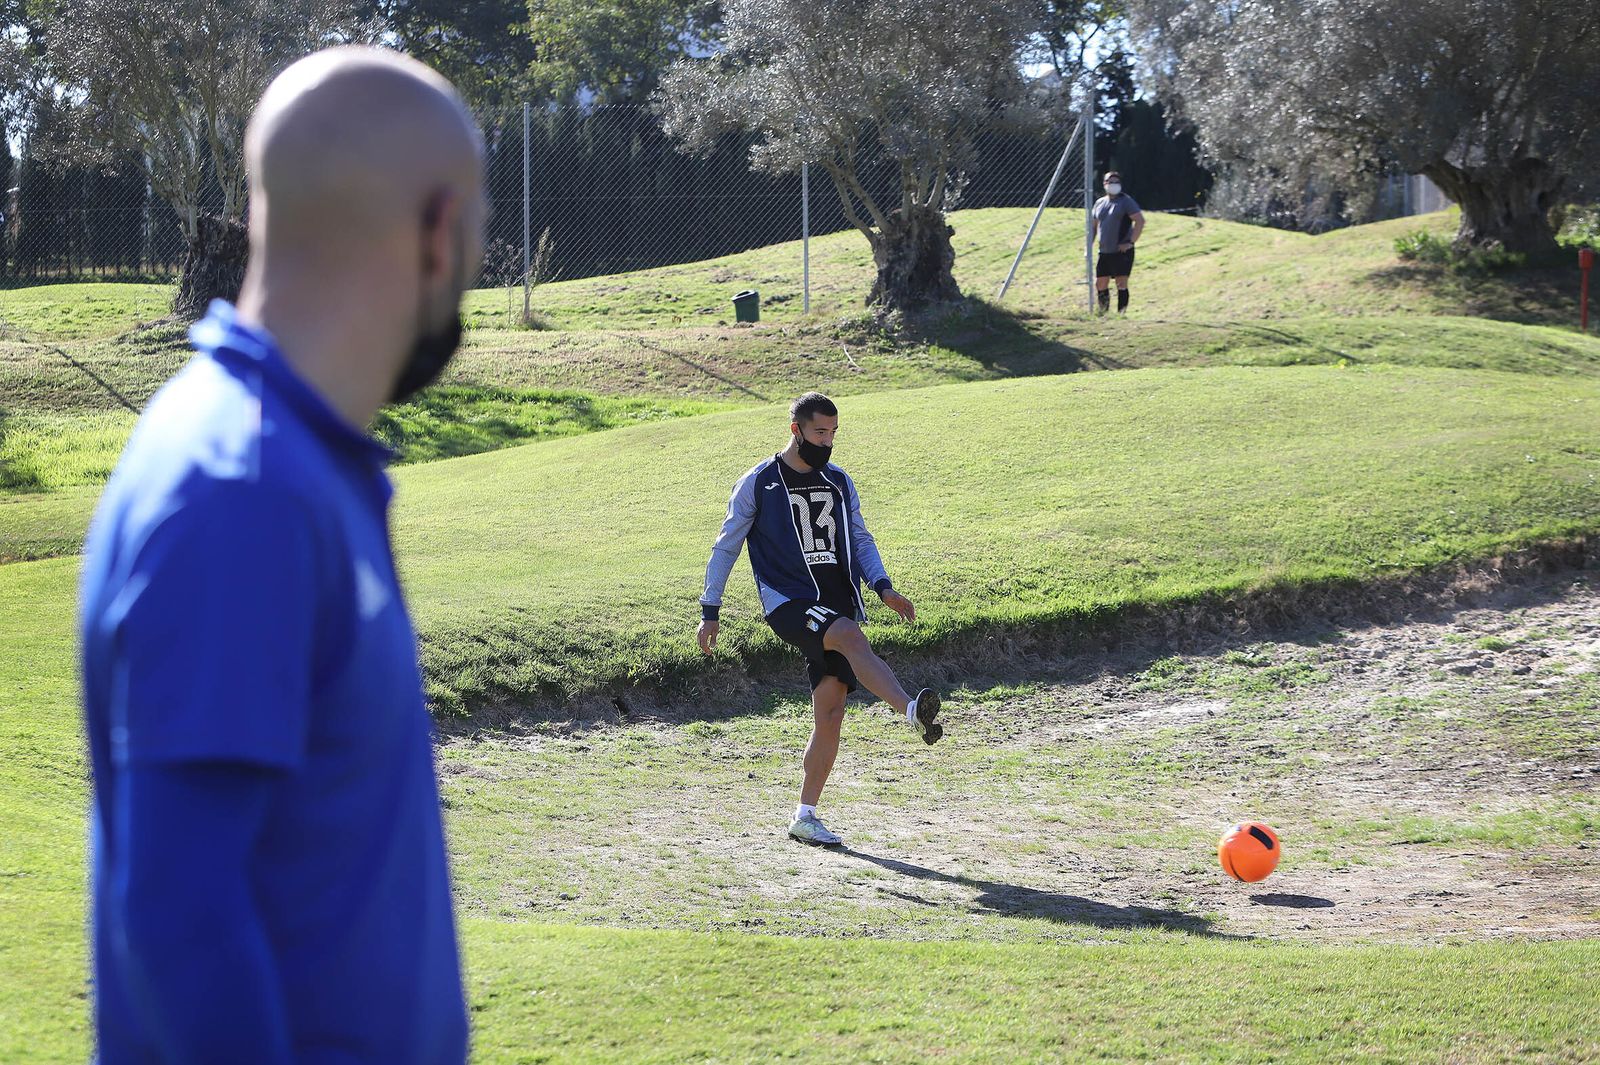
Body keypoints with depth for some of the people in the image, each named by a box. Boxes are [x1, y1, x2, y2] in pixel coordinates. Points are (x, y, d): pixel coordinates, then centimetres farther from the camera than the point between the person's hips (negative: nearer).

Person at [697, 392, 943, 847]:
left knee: (830, 714, -2)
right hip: (789, 603, -5)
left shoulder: (839, 482, 15)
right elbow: (726, 546, 8)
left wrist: (882, 586, -2)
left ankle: (805, 815, 9)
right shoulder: (758, 483, 3)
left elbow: (860, 539, 16)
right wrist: (710, 611, 6)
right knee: (850, 635, -36)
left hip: (838, 606, 5)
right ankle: (913, 711, -56)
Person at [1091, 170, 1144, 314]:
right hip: (1104, 252, 6)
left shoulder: (1126, 201, -4)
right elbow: (1094, 226, 24)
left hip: (1122, 251, -6)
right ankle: (1103, 312, 21)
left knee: (1121, 283, -10)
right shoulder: (1099, 203, 14)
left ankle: (1121, 312, -8)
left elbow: (1140, 220, -10)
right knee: (1100, 284, 6)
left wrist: (1131, 242, -15)